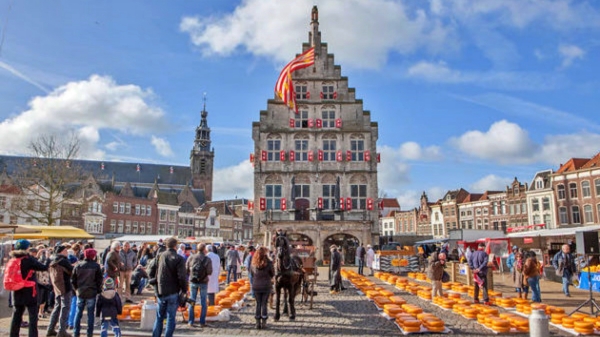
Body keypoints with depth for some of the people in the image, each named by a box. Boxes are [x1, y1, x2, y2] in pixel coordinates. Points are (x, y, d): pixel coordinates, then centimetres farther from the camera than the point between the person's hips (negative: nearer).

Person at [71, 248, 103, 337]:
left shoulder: (78, 266, 1)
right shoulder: (96, 266, -7)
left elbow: (73, 279, 5)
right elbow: (99, 280, -5)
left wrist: (76, 288, 16)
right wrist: (98, 290, 7)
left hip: (80, 292, 3)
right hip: (92, 293, -2)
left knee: (78, 313, 12)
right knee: (90, 314, 4)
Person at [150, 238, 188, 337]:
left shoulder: (159, 256, 2)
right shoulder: (179, 259, -12)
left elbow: (151, 273, 5)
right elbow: (182, 277, -16)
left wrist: (155, 284, 15)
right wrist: (184, 290, -5)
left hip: (160, 292, 4)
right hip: (173, 292, -4)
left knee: (159, 316, 18)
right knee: (171, 317, 5)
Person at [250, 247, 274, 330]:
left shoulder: (253, 263, -7)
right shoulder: (269, 263, -14)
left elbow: (251, 274, 6)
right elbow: (272, 274, -3)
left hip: (256, 286, 2)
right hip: (266, 286, -2)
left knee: (258, 304, 12)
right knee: (264, 304, 10)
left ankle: (258, 323, 15)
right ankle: (264, 322, 13)